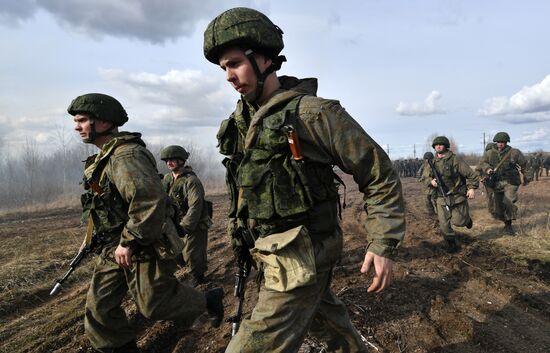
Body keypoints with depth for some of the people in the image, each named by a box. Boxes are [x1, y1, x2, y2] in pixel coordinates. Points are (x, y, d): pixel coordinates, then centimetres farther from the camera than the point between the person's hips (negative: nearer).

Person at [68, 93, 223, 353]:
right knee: (99, 305, 11)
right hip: (115, 248, 10)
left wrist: (129, 241, -26)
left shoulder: (127, 155, -22)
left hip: (145, 249, -10)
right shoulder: (105, 157, 13)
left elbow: (149, 199, -33)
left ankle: (209, 300, 25)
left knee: (154, 303, 3)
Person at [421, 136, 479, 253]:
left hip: (457, 196, -3)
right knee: (444, 224, 1)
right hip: (441, 198, 3)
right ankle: (452, 244, 19)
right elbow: (424, 178, 12)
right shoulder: (432, 162, 5)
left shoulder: (455, 159, -8)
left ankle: (466, 218, 36)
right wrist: (431, 181, -8)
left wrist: (472, 188, -12)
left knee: (458, 221, 1)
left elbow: (471, 174, -5)